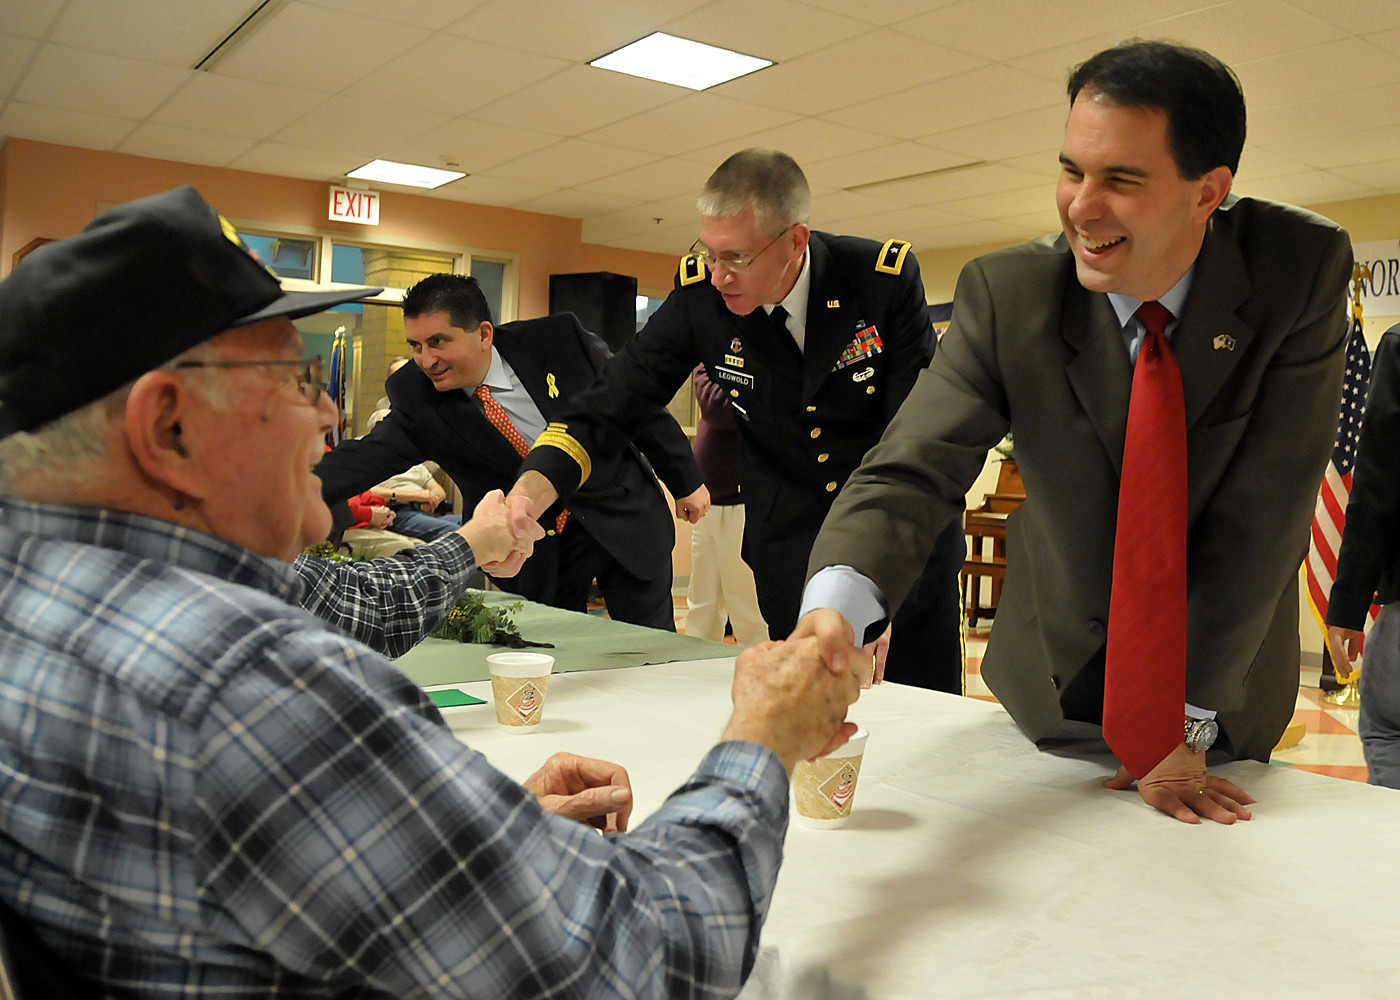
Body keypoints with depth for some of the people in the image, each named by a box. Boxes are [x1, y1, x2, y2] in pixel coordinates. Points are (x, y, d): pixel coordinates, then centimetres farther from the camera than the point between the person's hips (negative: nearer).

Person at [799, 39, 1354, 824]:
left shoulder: (1303, 270, -21)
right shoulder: (1005, 294, -21)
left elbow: (1260, 514, -22)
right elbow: (912, 472, -29)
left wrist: (1185, 721, -21)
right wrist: (830, 618, -49)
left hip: (1226, 689, 0)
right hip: (1056, 685, 0)